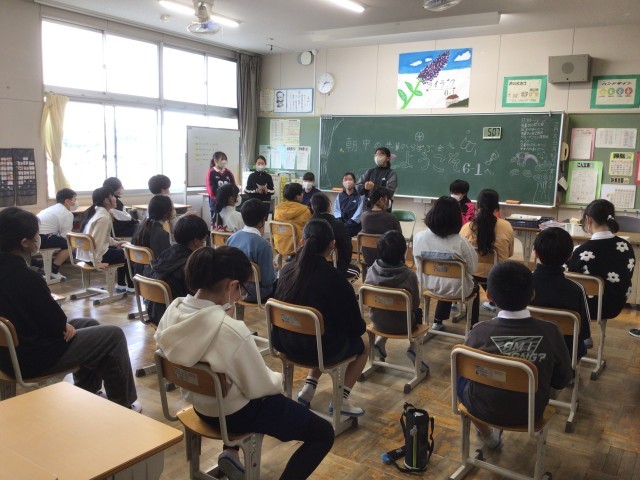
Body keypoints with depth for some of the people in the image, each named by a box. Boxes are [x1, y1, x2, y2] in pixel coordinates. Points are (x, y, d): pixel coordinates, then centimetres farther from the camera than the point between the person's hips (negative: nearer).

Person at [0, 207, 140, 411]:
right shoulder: (25, 277, -29)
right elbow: (55, 323, -21)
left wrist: (61, 323, 2)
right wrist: (65, 325, 0)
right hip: (32, 356, -10)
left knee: (89, 324, 25)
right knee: (114, 335, -1)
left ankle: (87, 395, 33)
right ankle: (123, 404, 14)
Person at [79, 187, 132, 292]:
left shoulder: (97, 211, 7)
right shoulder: (103, 217, -23)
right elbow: (97, 242, -27)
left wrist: (115, 243, 15)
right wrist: (96, 260, -19)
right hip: (95, 255, -9)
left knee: (121, 251, 25)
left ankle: (121, 285, 29)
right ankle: (131, 287, 19)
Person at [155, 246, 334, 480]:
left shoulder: (173, 311, -15)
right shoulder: (231, 330, -36)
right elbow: (260, 388, -22)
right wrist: (278, 378, -2)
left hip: (198, 402, 8)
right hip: (234, 413, -8)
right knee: (324, 433, 7)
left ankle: (230, 453, 27)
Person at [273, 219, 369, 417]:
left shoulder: (287, 270, -6)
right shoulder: (334, 278, -20)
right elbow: (356, 326, -10)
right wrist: (358, 328, 13)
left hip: (286, 344, 5)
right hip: (321, 349, -5)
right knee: (363, 346, 23)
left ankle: (308, 389, 23)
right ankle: (341, 401, 16)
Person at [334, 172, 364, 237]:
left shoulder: (360, 196, 2)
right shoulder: (339, 196, 17)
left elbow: (359, 213, -8)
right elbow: (336, 211, 9)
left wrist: (347, 224, -17)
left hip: (354, 225, -4)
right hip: (341, 223, 4)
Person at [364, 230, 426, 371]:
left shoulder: (371, 271, -16)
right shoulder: (409, 275, -23)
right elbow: (415, 304, -11)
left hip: (378, 321, 3)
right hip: (402, 325, -3)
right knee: (418, 313, 29)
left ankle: (380, 341, 17)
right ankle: (413, 348, 12)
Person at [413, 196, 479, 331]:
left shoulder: (419, 237, -18)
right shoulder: (460, 242, -27)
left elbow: (419, 265, -4)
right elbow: (473, 268, -14)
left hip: (430, 285, 3)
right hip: (456, 290, -3)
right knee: (475, 287, 31)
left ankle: (438, 322, 39)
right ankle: (473, 327, 38)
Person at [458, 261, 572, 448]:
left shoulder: (480, 331, -23)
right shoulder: (550, 331, -21)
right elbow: (562, 380, -6)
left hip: (483, 409, -2)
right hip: (531, 411, 2)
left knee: (459, 374, 28)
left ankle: (488, 435, 30)